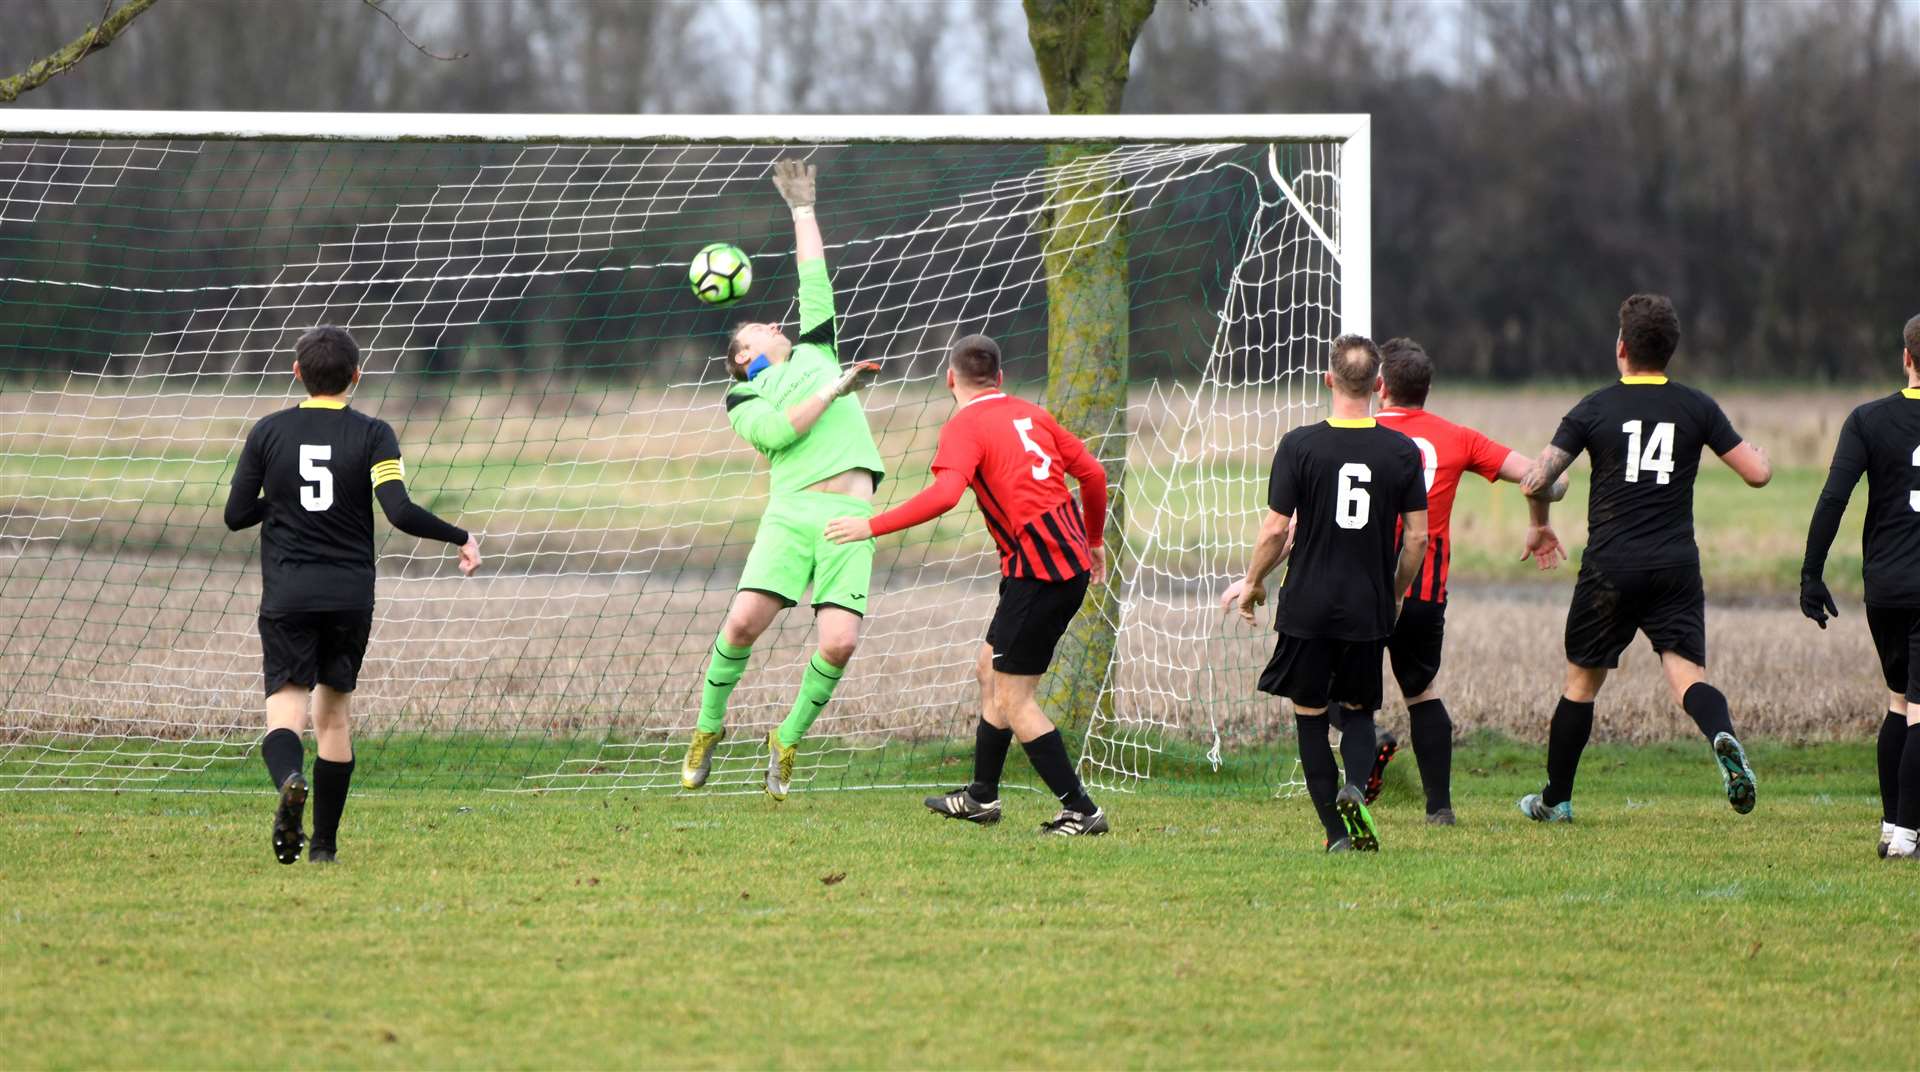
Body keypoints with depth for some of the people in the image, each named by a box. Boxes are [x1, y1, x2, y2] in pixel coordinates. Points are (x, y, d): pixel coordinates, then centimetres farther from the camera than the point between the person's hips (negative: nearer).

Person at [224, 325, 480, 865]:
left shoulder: (268, 431, 2)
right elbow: (400, 512, -13)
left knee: (285, 710, -5)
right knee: (334, 714, 14)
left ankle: (290, 781, -40)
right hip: (351, 593, 1)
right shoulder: (372, 434, -2)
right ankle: (324, 845, 15)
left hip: (286, 595, -1)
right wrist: (461, 538, 2)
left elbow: (236, 514, 4)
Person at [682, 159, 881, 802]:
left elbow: (814, 279, 29)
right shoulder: (743, 401, 14)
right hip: (792, 512, -2)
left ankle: (787, 741, 8)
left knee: (839, 643, -14)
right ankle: (708, 729, 9)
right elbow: (777, 430, -5)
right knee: (744, 622, -16)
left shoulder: (815, 351, 26)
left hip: (852, 515, 2)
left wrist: (803, 208, 36)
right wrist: (833, 390, -2)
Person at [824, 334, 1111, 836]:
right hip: (1070, 560, 9)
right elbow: (1092, 474, 15)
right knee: (991, 668, 22)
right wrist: (1094, 541, 29)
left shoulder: (965, 426, -9)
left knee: (1012, 700, -2)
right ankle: (982, 797, 30)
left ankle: (1081, 811, -3)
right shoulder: (1029, 414, 13)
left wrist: (871, 526, -24)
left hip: (1037, 568, -9)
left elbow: (944, 494, -27)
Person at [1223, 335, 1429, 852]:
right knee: (1358, 709, 18)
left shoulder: (1300, 445, -9)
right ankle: (1355, 786, -12)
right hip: (1369, 611, 2)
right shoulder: (1402, 451, -2)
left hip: (1308, 607, -2)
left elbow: (1277, 529, -8)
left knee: (1310, 714, 10)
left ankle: (1337, 832, 5)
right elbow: (1417, 537, 0)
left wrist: (1253, 583, 9)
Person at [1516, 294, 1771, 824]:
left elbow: (1535, 480, -5)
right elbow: (1757, 473, 3)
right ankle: (1723, 737, -38)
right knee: (1687, 674, -5)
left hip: (1611, 565, -1)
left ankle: (1555, 799, 23)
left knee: (1582, 681, 14)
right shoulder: (1697, 408, 3)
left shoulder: (1595, 409, -1)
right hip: (1676, 566, 1)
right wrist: (1757, 450, 27)